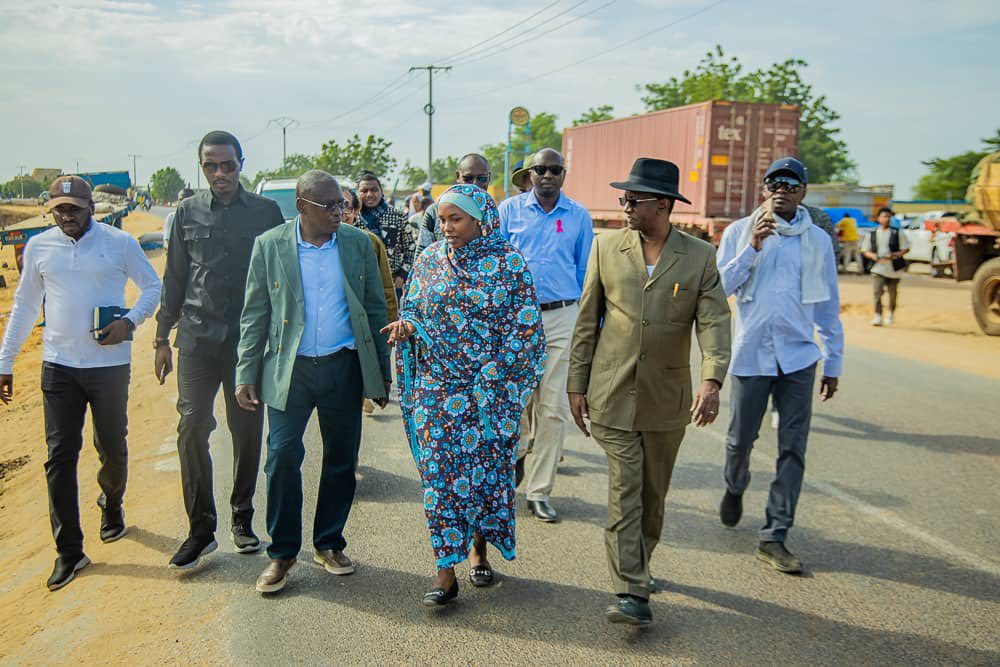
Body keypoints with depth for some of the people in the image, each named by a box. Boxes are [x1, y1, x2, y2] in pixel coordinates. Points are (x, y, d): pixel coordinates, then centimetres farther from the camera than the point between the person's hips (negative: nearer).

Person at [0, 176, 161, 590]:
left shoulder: (120, 242, -3)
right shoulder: (39, 247, 5)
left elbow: (152, 286, 5)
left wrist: (130, 322, -14)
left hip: (110, 364, -2)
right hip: (58, 366, 2)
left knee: (112, 448, 11)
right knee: (60, 456, 0)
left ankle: (111, 506, 42)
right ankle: (68, 551, 9)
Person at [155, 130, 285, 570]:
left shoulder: (266, 212, 4)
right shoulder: (188, 212, 7)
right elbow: (174, 278, 11)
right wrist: (163, 337, 9)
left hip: (250, 337, 0)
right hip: (198, 336, 1)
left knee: (247, 431, 7)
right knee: (192, 427, -6)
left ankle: (242, 519, 23)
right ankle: (201, 529, 6)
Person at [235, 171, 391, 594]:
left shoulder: (358, 243, 3)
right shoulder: (269, 246, 0)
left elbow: (375, 309, 7)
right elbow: (255, 316, 2)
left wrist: (382, 372, 6)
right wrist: (246, 376, -2)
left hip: (344, 367, 2)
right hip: (289, 369, -1)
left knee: (342, 460, 9)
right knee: (282, 458, -4)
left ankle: (329, 544, 27)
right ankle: (281, 553, 14)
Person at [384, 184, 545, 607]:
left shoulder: (507, 262, -4)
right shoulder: (429, 261, 6)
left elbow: (524, 325, -4)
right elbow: (412, 309, 14)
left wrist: (497, 376, -9)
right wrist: (407, 324, -10)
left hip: (492, 387, -2)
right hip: (438, 387, 2)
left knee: (487, 468, 7)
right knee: (440, 472, -1)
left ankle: (478, 547, 30)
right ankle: (446, 570, 7)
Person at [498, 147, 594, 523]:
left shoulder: (579, 217, 8)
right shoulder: (510, 209, 5)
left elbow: (586, 271, 13)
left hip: (562, 317, 0)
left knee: (553, 408, -1)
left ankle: (538, 492, 11)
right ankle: (518, 453, 39)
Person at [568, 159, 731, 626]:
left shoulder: (700, 258, -2)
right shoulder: (607, 247, 1)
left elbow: (714, 324, -9)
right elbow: (587, 320, 4)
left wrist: (712, 381, -26)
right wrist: (576, 384, 3)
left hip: (666, 400, 1)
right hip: (612, 395, -1)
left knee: (653, 494, 15)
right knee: (624, 493, -5)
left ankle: (638, 564, 38)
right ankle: (632, 593, -1)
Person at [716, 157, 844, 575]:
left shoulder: (817, 241, 7)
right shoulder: (740, 232, 3)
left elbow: (828, 306, 11)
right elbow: (719, 288, -5)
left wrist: (833, 363, 11)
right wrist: (752, 247, -15)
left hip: (798, 356, 1)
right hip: (751, 352, -1)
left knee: (793, 449, -1)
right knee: (741, 439, 8)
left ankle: (774, 538, 7)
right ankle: (735, 488, 41)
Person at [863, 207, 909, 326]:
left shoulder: (897, 233, -1)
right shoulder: (872, 234, 4)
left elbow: (906, 249, 1)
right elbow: (866, 251, 9)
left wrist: (894, 255, -17)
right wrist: (873, 256, -13)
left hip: (894, 269, 0)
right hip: (878, 268, 0)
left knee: (893, 293, 12)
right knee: (877, 292, -15)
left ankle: (891, 313, 35)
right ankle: (878, 316, -13)